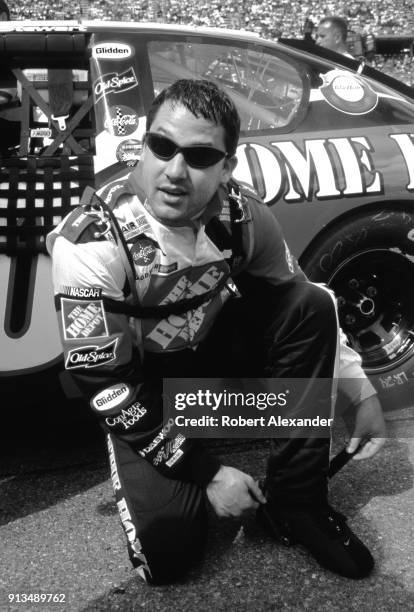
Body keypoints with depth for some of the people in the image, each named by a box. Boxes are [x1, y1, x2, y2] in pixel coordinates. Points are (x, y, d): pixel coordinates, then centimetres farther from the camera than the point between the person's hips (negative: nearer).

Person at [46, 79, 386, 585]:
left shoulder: (242, 215, -17)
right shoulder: (92, 243, -29)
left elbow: (301, 308, 0)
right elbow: (103, 385, -24)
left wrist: (362, 392, -4)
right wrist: (208, 473, -22)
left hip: (214, 348, 4)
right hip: (139, 384, -4)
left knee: (311, 305, -18)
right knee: (170, 548, -18)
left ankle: (295, 500, -8)